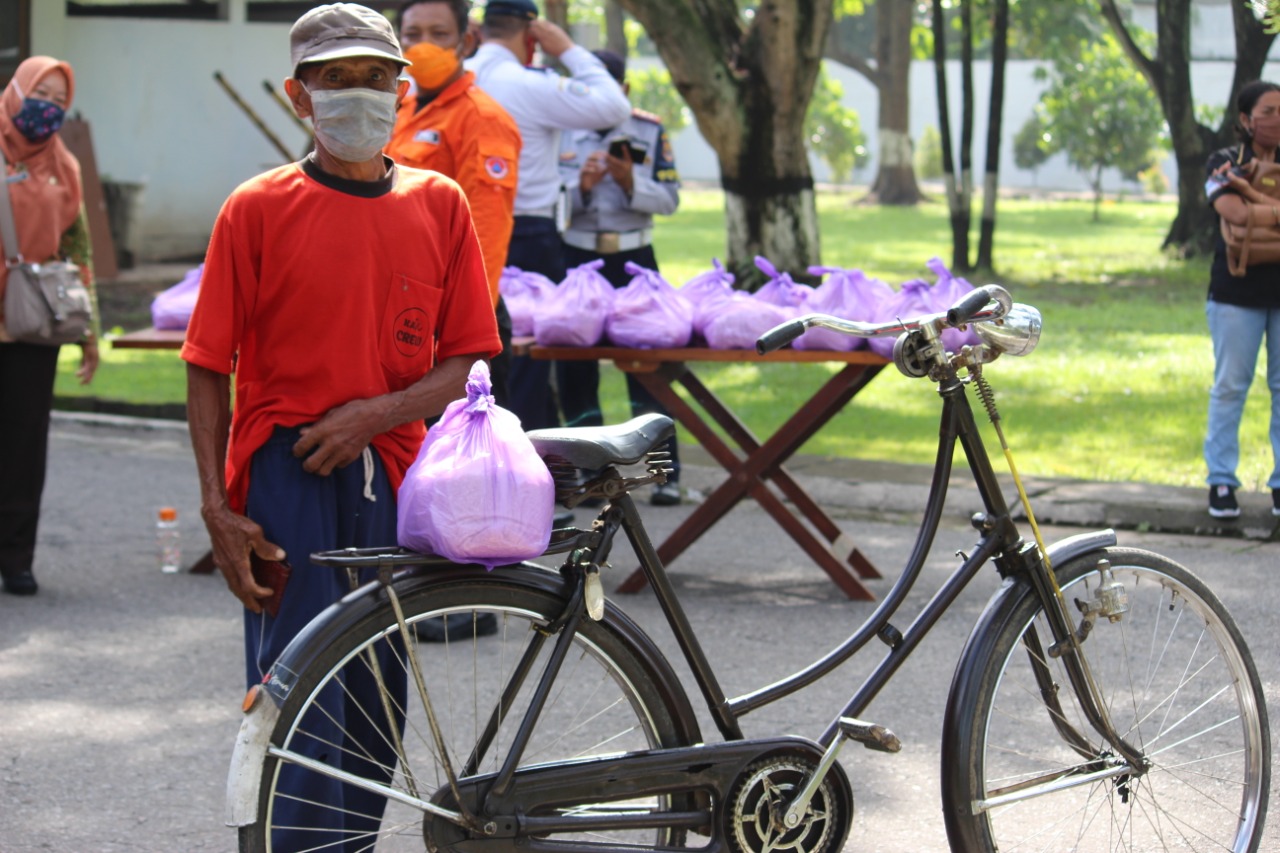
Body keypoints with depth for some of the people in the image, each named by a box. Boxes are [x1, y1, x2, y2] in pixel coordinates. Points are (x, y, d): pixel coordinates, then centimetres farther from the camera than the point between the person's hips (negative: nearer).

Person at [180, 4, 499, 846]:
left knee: (377, 693, 9)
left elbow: (466, 362, 4)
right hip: (284, 468, -3)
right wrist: (218, 507, -9)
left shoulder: (439, 204, 6)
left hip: (392, 472, 3)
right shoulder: (258, 208, -2)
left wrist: (376, 413, -13)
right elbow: (209, 367, -1)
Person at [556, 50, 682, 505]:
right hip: (576, 258, 1)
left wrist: (630, 183, -17)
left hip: (634, 259, -1)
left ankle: (667, 473, -1)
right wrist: (581, 186, -18)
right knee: (574, 367, 2)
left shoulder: (650, 131, 5)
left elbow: (669, 199, 1)